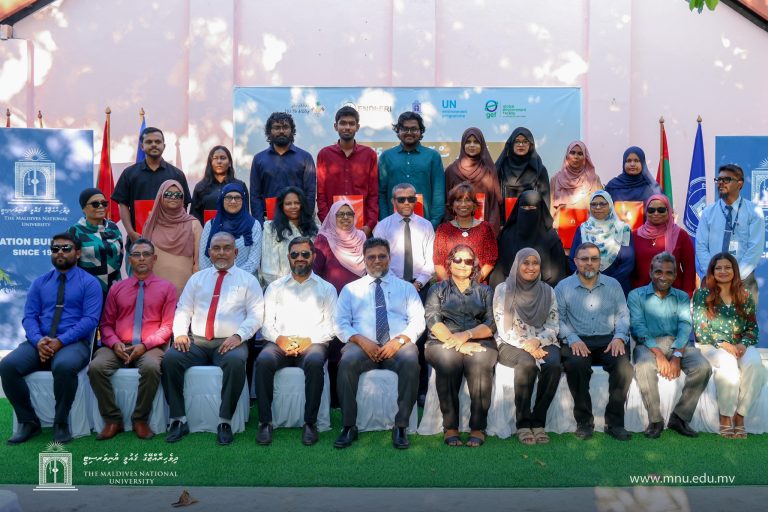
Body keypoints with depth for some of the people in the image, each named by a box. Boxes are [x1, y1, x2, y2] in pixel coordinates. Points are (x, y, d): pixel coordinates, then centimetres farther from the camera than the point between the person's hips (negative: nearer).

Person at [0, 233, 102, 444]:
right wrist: (38, 340, -14)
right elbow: (29, 317, 7)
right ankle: (28, 421, -4)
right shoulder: (40, 283, 16)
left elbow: (90, 320, -8)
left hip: (74, 343, -4)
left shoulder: (89, 283, 3)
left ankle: (61, 423, -14)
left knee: (64, 366, -37)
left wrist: (60, 341, -20)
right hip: (40, 343, 5)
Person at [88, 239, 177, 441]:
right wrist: (115, 343, -8)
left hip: (150, 347, -2)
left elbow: (167, 326, 3)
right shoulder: (116, 289, 17)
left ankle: (140, 420, -16)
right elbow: (106, 324, 14)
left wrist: (145, 345, -11)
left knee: (151, 368, -36)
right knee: (96, 367, -28)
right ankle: (112, 420, -13)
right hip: (119, 347, 3)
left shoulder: (167, 287, 9)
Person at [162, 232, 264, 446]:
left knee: (236, 362, -35)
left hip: (230, 343, -3)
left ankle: (225, 422, -23)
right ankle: (178, 420, -15)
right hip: (196, 342, 3)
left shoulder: (248, 280, 12)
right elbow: (183, 310, 14)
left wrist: (239, 335, -14)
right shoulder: (197, 278, 20)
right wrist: (180, 333, -5)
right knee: (170, 358, -25)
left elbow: (256, 314, 2)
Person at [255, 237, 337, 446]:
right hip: (280, 343, 2)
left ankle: (310, 423, -23)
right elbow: (266, 323, 12)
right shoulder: (275, 287, 21)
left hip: (313, 343, -1)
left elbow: (331, 326, 6)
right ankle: (265, 422, -21)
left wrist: (308, 341, -11)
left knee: (315, 362, -36)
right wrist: (279, 339, -9)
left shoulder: (326, 288, 17)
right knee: (263, 360, -32)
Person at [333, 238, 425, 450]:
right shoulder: (350, 289, 19)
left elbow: (418, 321, 7)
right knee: (347, 362, -34)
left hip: (398, 345, 0)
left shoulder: (406, 287, 19)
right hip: (363, 345, 0)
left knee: (411, 362, -34)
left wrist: (399, 340, -12)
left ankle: (400, 426, -22)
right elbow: (340, 324, 9)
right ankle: (348, 426, -21)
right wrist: (361, 340, -10)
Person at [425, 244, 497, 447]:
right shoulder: (438, 290, 19)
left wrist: (467, 335, -13)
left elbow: (491, 324, 7)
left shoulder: (485, 291, 22)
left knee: (480, 362, -34)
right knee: (447, 360, -35)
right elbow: (433, 322, 2)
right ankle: (450, 427, -29)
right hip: (443, 341, -1)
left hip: (479, 341, 1)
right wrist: (458, 344, -13)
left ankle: (478, 428, -28)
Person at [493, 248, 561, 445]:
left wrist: (537, 341, -16)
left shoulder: (547, 291, 10)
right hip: (511, 344, -2)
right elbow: (503, 328, -5)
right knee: (527, 362, -35)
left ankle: (538, 422, -21)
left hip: (542, 343, 3)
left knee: (553, 364, -31)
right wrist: (526, 346, -18)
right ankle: (522, 423, -23)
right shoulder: (503, 289, 1)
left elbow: (554, 326, 4)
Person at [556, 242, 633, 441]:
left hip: (608, 340, 2)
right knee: (576, 364, -34)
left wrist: (619, 337, -8)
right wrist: (573, 339, -17)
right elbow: (558, 318, 0)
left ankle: (614, 422, -15)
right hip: (578, 341, -2)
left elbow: (622, 314, 11)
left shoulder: (613, 285, 16)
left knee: (623, 364, -29)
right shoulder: (563, 287, 8)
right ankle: (584, 421, -17)